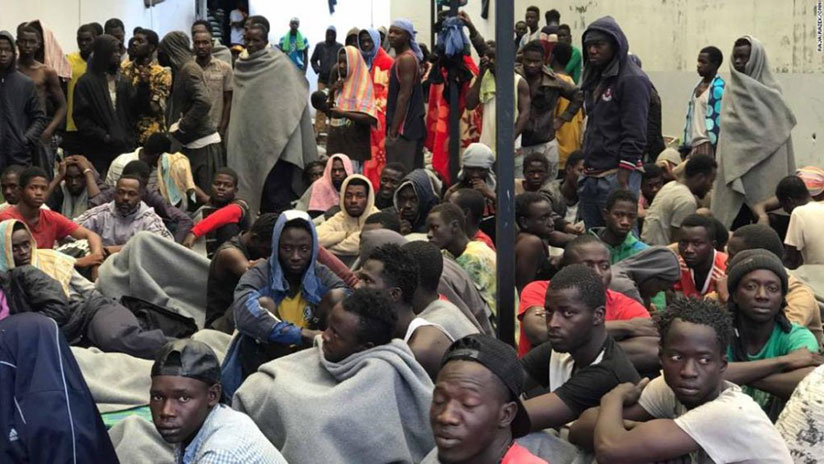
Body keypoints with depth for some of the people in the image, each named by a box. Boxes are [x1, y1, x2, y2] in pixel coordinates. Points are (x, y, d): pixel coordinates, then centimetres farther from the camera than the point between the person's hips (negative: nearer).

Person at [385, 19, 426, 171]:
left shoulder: (406, 59, -12)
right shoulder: (401, 57, 19)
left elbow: (404, 95, -19)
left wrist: (393, 130, -21)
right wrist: (392, 127, 19)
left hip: (404, 127, -10)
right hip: (410, 126, 10)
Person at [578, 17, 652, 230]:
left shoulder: (632, 80, -9)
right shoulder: (594, 80, 18)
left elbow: (634, 135, -15)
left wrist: (622, 181, -19)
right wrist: (586, 168, 15)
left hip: (617, 175, -9)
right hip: (591, 176, 9)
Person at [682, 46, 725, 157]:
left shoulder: (718, 88, -9)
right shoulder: (698, 86, 16)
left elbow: (717, 121, -14)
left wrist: (709, 147, -16)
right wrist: (686, 146, 17)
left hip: (706, 145, -8)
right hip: (694, 144, 8)